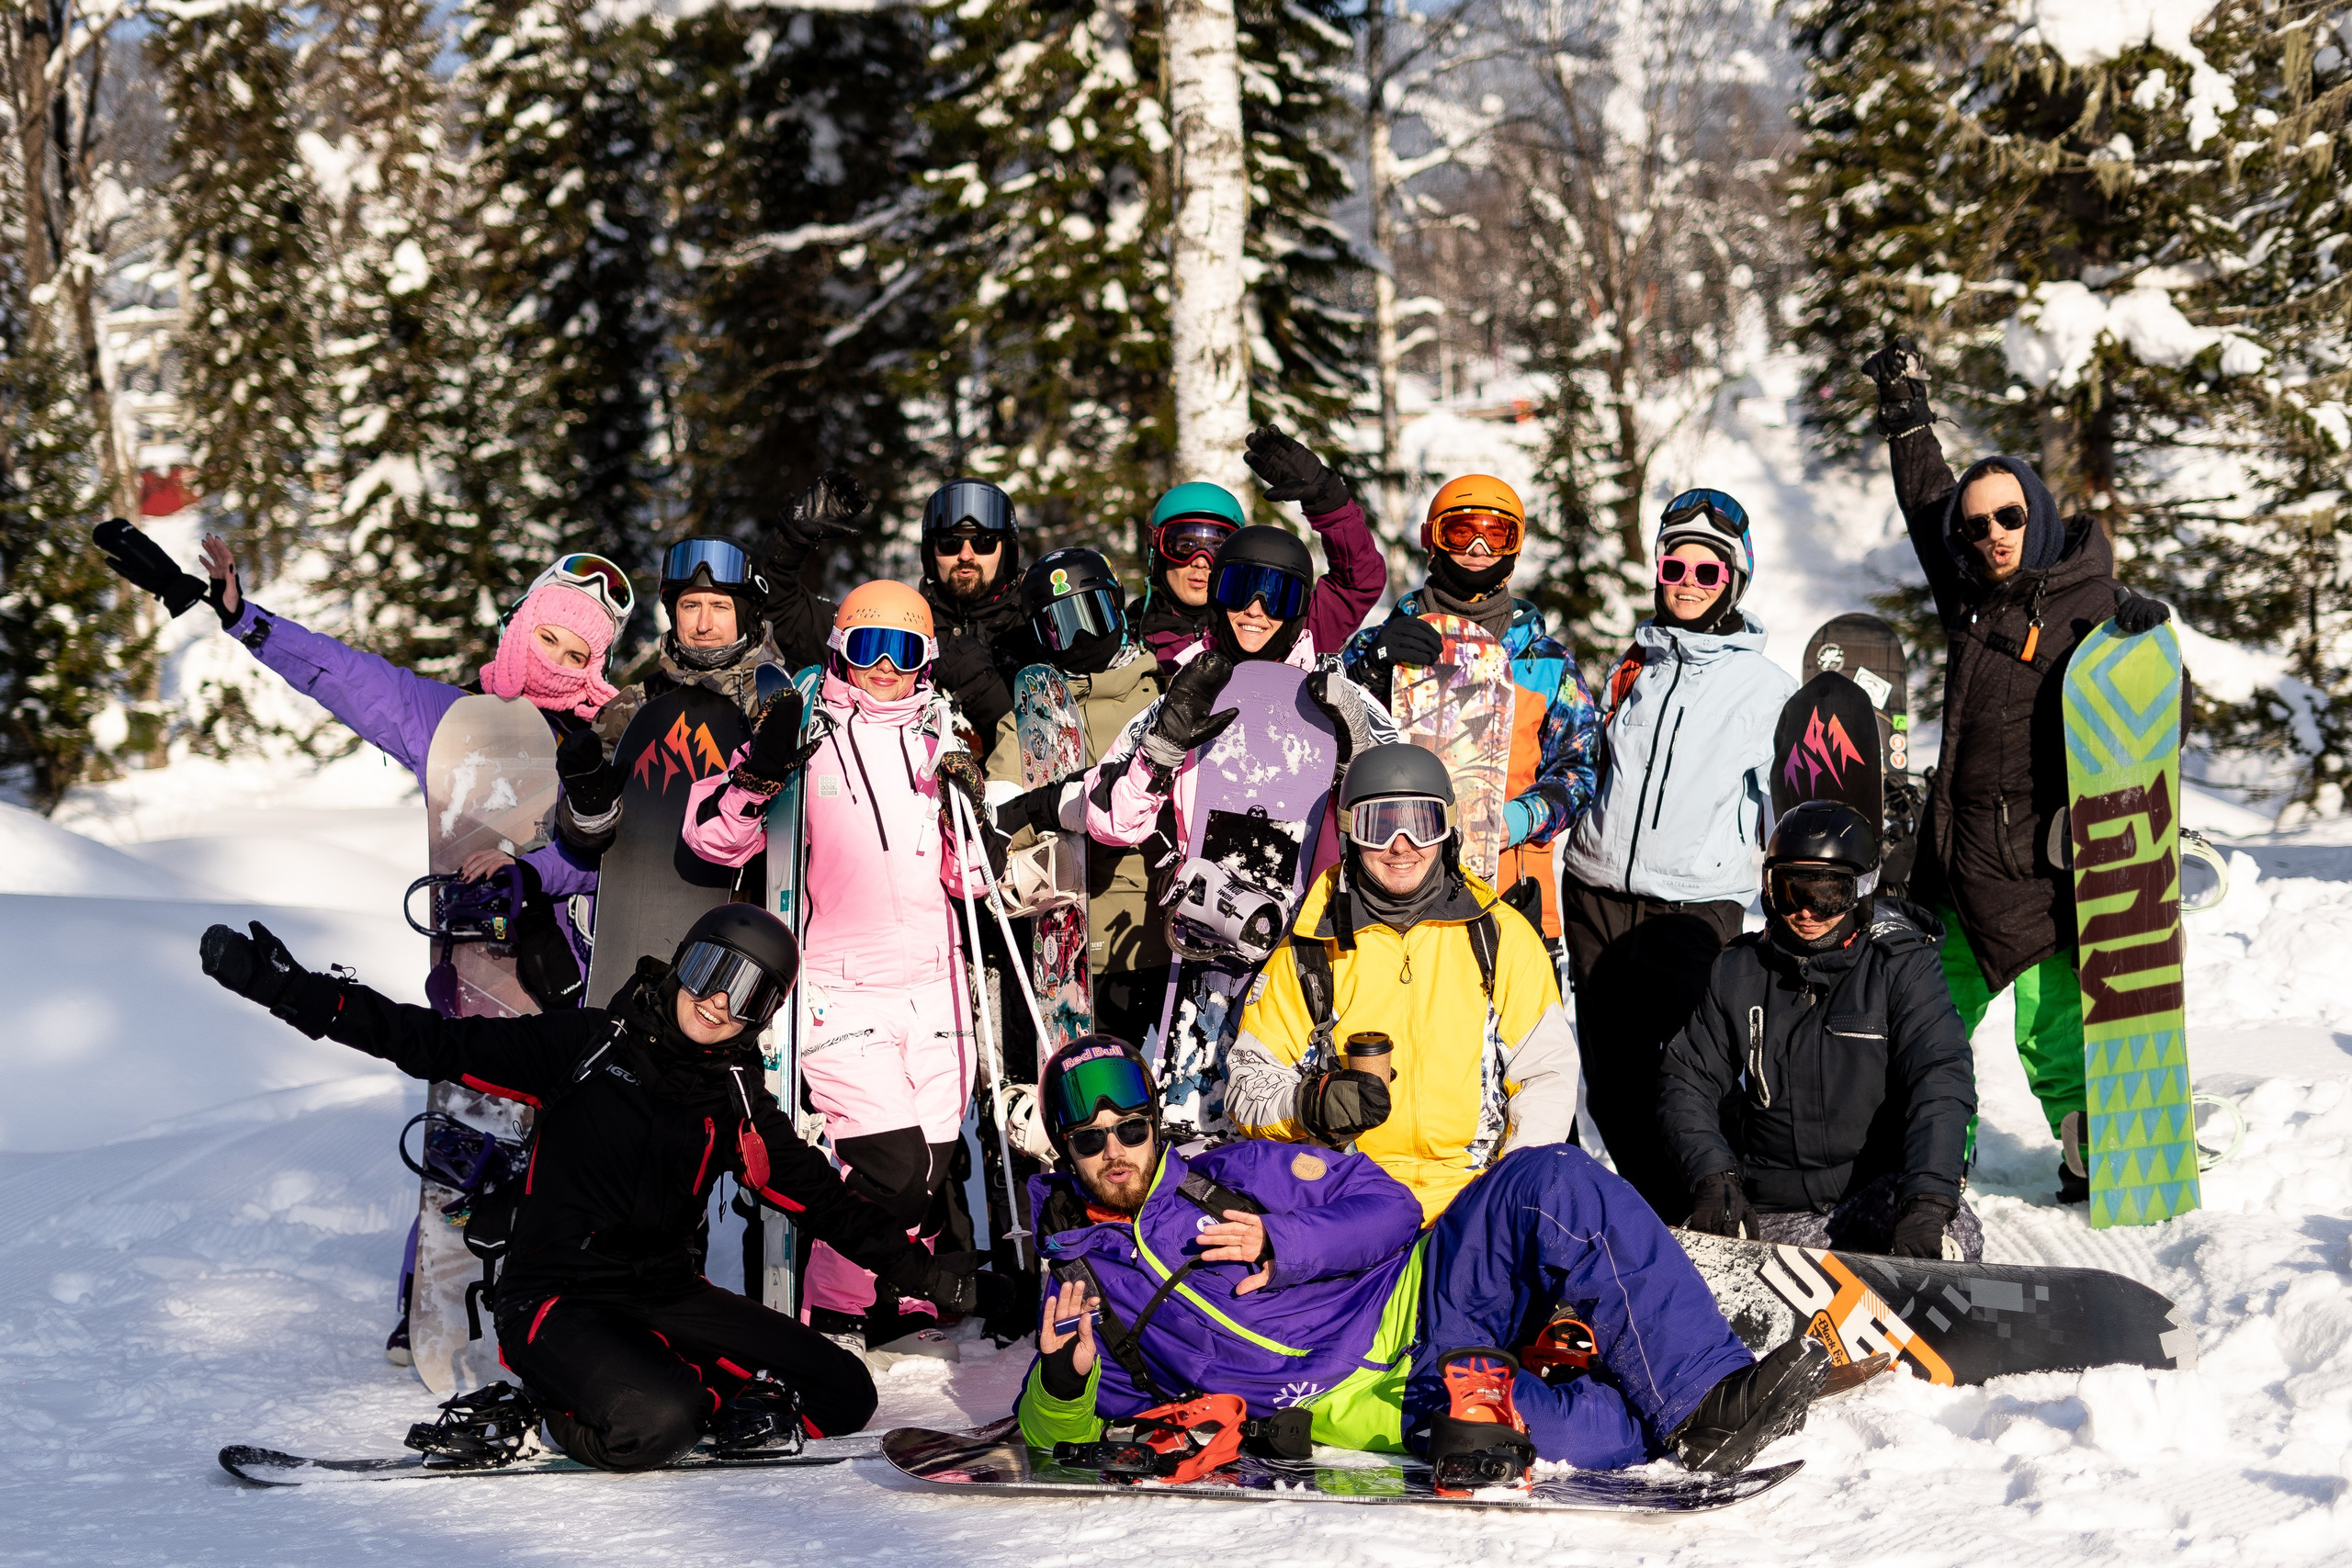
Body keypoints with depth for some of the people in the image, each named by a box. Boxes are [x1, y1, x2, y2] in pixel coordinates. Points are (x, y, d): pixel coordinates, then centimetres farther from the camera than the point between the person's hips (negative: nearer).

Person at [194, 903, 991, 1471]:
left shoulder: (738, 1104, 8)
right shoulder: (589, 1046, -4)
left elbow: (821, 1197, 18)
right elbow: (434, 1044, -6)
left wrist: (917, 1266, 13)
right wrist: (291, 989, -13)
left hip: (668, 1295, 5)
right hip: (560, 1299, -5)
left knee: (843, 1395, -7)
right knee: (656, 1422, -35)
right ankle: (559, 1401, -4)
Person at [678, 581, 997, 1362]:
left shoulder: (941, 742, 12)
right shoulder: (807, 735, 1)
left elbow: (968, 878, 13)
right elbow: (713, 836, -5)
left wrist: (975, 810, -4)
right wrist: (758, 776, -20)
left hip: (933, 984, 4)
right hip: (840, 990, -4)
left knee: (932, 1160, 4)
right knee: (892, 1162, -15)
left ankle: (898, 1311, 22)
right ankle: (835, 1306, 3)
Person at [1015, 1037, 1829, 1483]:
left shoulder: (1237, 1171, 17)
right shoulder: (1080, 1282, 11)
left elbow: (1389, 1206, 11)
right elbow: (1057, 1436, 10)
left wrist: (1283, 1244, -7)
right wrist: (1066, 1379, -15)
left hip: (1411, 1301, 4)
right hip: (1370, 1401, -4)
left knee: (1551, 1184, -24)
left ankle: (1706, 1392, -27)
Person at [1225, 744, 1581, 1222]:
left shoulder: (1502, 937, 11)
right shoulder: (1310, 951, 10)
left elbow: (1546, 1075, 10)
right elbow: (1249, 1086, 11)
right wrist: (1311, 1106, -12)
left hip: (1471, 1187, 1)